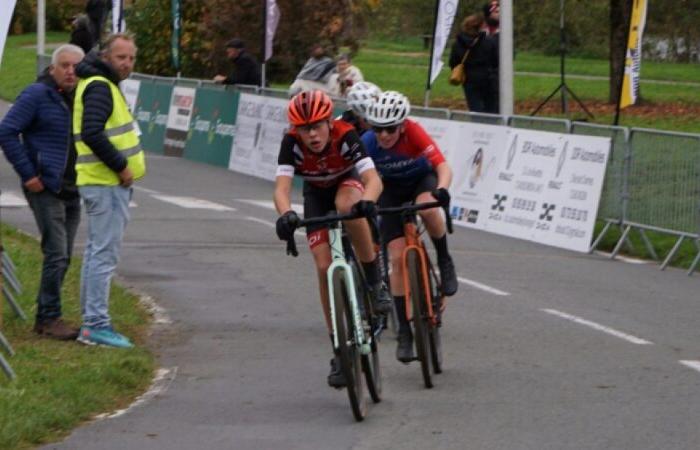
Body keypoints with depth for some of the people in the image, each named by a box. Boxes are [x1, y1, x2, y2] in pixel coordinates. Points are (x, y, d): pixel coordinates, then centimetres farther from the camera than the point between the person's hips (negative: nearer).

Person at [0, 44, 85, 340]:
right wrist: (28, 174, -16)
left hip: (72, 191, 8)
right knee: (56, 254, -11)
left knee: (63, 257, 10)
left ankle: (45, 316, 19)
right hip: (45, 189, -8)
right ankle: (50, 318, -4)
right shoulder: (37, 95, -10)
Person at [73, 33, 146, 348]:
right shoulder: (99, 87, -15)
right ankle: (96, 325, -11)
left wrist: (122, 165, 12)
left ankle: (91, 321, 22)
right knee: (104, 254, -11)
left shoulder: (103, 85, 18)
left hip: (108, 183, 11)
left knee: (97, 251, 15)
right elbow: (92, 133, -27)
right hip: (106, 183, -11)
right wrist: (120, 166, -20)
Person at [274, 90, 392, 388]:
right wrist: (286, 214, -62)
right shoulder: (292, 143, -30)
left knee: (348, 206, -39)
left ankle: (375, 283, -22)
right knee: (325, 268, -11)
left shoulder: (345, 136, -34)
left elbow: (373, 179, -43)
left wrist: (366, 202, -66)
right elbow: (282, 187, -40)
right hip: (316, 195, 2)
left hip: (348, 183, -2)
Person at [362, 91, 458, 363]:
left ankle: (444, 261, -11)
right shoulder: (367, 144, -27)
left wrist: (441, 190, -58)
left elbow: (443, 167, -38)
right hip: (392, 189, 1)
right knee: (397, 258, -10)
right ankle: (404, 332, -1)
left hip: (422, 180, -1)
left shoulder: (413, 132, -31)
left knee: (427, 209, -39)